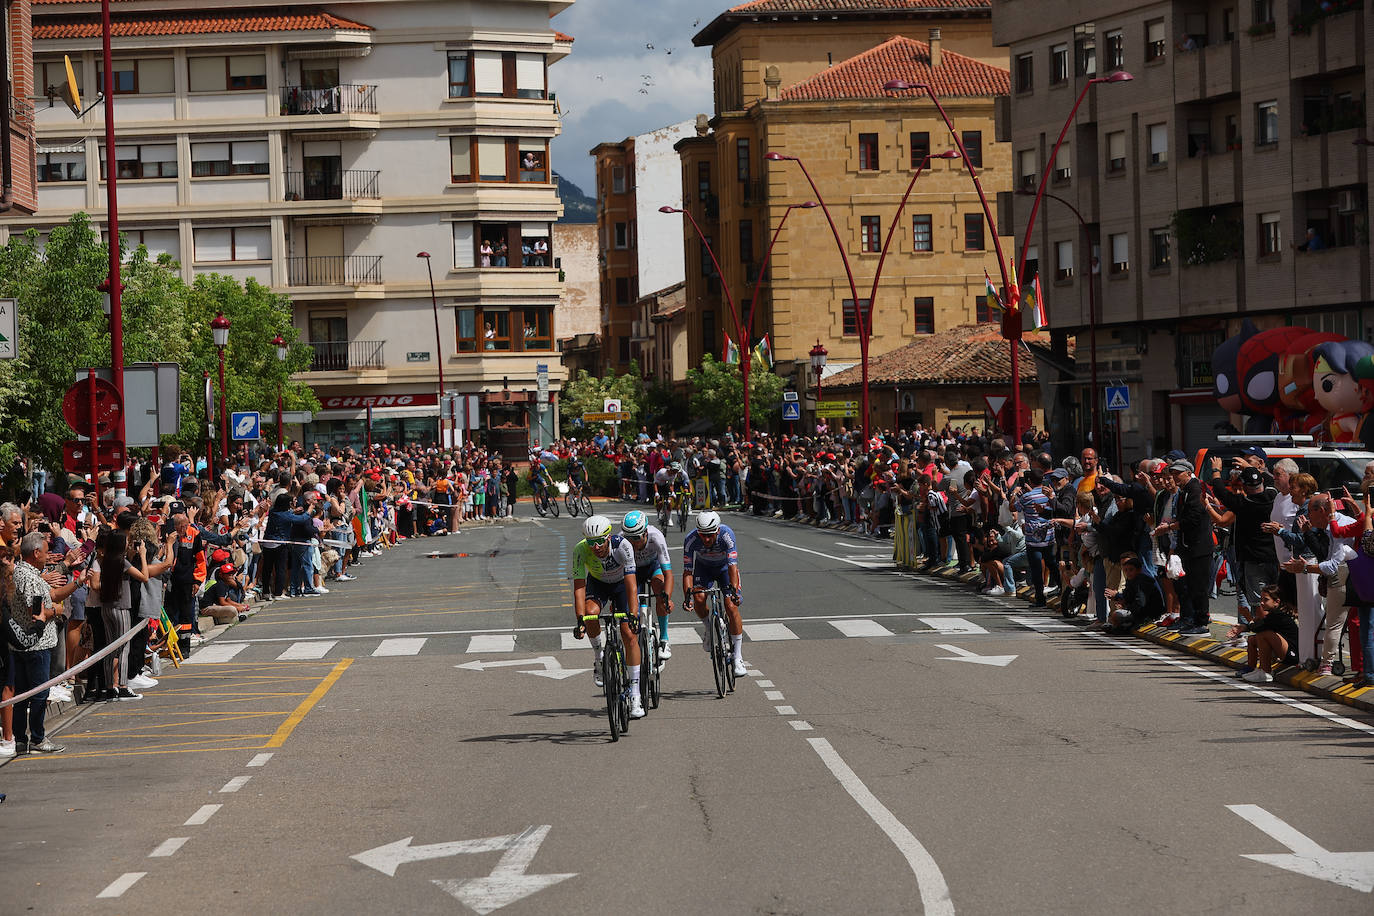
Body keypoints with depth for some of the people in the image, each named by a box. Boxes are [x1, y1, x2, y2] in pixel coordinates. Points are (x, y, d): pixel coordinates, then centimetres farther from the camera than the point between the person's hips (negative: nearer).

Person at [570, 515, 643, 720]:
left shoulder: (622, 546, -36)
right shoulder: (581, 549, -31)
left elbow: (631, 584, -40)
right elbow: (579, 586, -34)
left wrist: (633, 614, -53)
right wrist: (580, 619, -46)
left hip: (621, 583, -1)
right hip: (597, 583, 1)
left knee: (629, 635, -13)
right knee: (591, 613, -32)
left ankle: (635, 695, -8)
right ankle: (599, 658, -5)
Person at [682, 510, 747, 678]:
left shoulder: (726, 535, -36)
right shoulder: (691, 540, -31)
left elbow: (733, 566, -39)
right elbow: (687, 571, -29)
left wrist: (733, 590, -52)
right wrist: (687, 596, -43)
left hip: (725, 567, -1)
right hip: (703, 567, 1)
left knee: (731, 606, -17)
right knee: (698, 599, -26)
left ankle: (738, 658, -10)